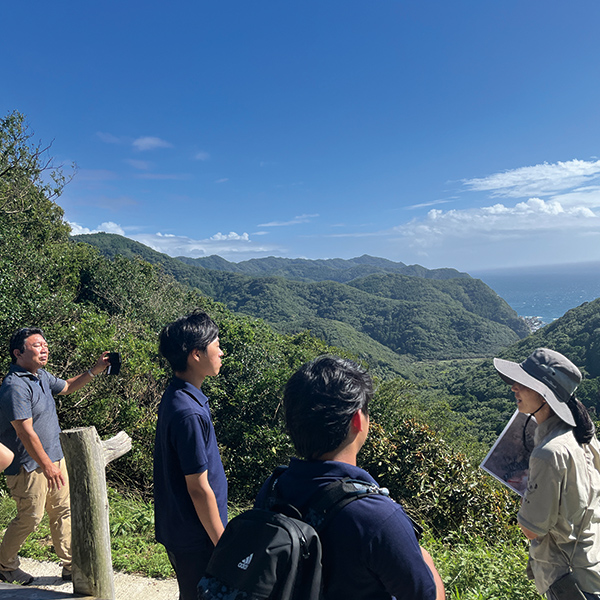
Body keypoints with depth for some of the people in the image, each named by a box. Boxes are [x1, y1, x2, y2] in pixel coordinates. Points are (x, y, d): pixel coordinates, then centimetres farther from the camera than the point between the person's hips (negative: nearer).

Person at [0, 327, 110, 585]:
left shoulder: (42, 375, 6)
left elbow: (67, 387, 25)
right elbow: (25, 431, -25)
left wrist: (94, 371, 11)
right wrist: (47, 466, -22)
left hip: (54, 459, 9)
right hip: (29, 466, -9)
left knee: (63, 511, 13)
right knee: (29, 518, 7)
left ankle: (71, 565, 24)